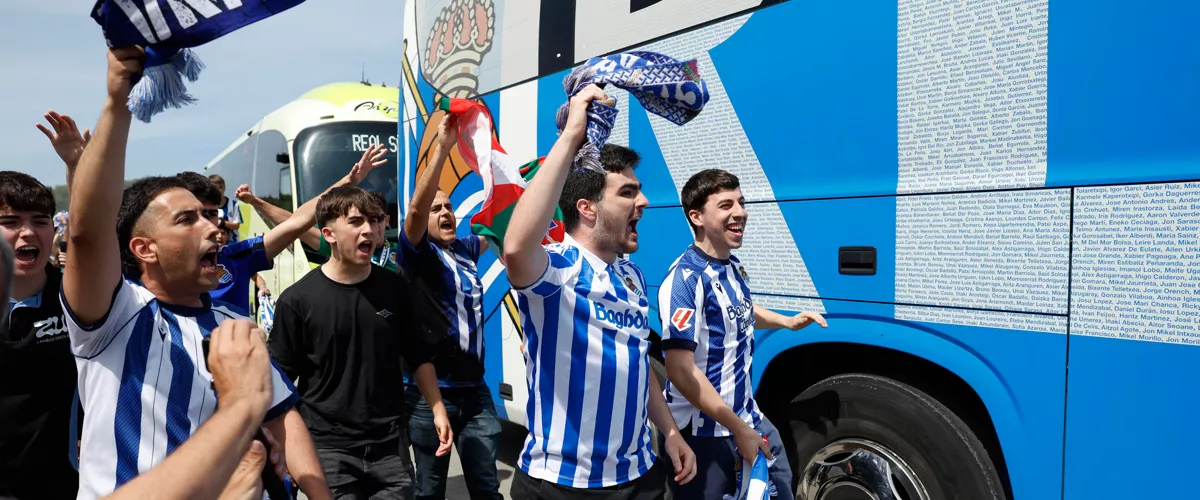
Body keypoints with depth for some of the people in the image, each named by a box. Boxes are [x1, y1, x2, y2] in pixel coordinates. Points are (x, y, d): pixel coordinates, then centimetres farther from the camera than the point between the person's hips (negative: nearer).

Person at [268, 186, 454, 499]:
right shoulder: (298, 300, -8)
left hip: (390, 442, 3)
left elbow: (419, 355, 10)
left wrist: (438, 410, 6)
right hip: (327, 446, -2)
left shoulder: (395, 288, 1)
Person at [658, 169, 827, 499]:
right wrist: (738, 428, -22)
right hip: (704, 432, -8)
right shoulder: (685, 279, -22)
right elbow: (680, 370, -26)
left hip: (749, 415, 9)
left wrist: (788, 322, 12)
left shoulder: (735, 267, 5)